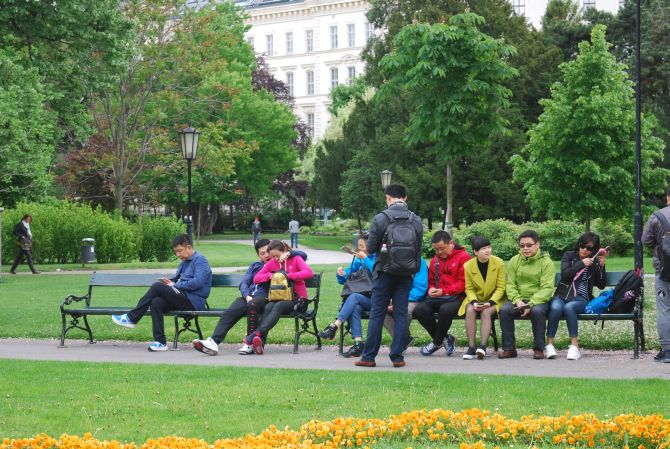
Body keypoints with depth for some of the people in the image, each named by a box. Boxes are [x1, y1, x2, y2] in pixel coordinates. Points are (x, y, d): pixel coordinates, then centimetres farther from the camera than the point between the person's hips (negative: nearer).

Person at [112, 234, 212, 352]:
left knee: (157, 287, -19)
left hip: (193, 301, -8)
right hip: (184, 299, 8)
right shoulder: (185, 263, 26)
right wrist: (169, 282, 5)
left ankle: (132, 318, -13)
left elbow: (198, 282, -17)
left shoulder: (200, 260, -3)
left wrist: (175, 285, -11)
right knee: (156, 302, -20)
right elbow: (177, 279, 29)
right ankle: (160, 342, -23)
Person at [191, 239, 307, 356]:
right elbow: (243, 283, 16)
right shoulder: (255, 266, 29)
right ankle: (214, 342, -34)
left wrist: (289, 253, -9)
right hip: (248, 297, 5)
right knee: (227, 314, -22)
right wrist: (247, 296, -5)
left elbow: (303, 255, 9)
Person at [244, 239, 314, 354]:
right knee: (268, 307, -30)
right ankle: (260, 342, -43)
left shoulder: (296, 259, 2)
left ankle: (257, 333, -47)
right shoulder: (272, 263, 13)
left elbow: (309, 273, -16)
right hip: (279, 297, 4)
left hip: (297, 298, -4)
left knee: (277, 306, -35)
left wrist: (288, 275, -18)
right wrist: (269, 276, -8)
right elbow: (256, 279, 11)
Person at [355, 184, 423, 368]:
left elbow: (370, 248, -6)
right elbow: (419, 250, 7)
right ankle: (397, 356, 5)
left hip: (384, 272, -3)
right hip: (405, 275, 3)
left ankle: (369, 356, 4)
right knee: (401, 314, 6)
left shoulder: (380, 219, -10)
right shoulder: (416, 221, 2)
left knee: (377, 315, 2)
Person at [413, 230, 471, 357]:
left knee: (445, 309, -38)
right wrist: (431, 290, 3)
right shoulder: (435, 261, 18)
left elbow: (463, 282, -11)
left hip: (456, 298, -6)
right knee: (419, 310, -20)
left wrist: (444, 291, -17)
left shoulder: (463, 257, -4)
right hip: (437, 298, 6)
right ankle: (445, 338, -4)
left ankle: (437, 342, -12)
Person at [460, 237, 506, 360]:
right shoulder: (468, 266, -7)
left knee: (486, 312, -32)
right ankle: (471, 347, -31)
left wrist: (490, 302, -20)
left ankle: (482, 346, -38)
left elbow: (500, 288, -6)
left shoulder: (498, 263, -9)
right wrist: (474, 302, -19)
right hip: (475, 299, 1)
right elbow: (469, 289, 0)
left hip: (494, 300, -1)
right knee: (470, 311, -30)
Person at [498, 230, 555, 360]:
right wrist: (517, 301, -18)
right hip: (518, 299, 3)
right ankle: (509, 348, -16)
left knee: (537, 311, -36)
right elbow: (510, 285, 2)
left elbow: (547, 288, -13)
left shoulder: (546, 262, -4)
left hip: (539, 300, -3)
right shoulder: (514, 261, 8)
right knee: (504, 309, -26)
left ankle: (539, 348, -19)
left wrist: (531, 304, -25)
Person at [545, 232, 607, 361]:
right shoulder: (569, 256, 13)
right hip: (562, 295, 1)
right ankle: (549, 345, -33)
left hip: (581, 299, -1)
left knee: (569, 307, -35)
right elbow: (564, 274, -2)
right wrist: (581, 264, -9)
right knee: (555, 308, -34)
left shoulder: (595, 263, 12)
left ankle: (575, 346, -37)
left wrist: (602, 266, -3)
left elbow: (601, 285, 7)